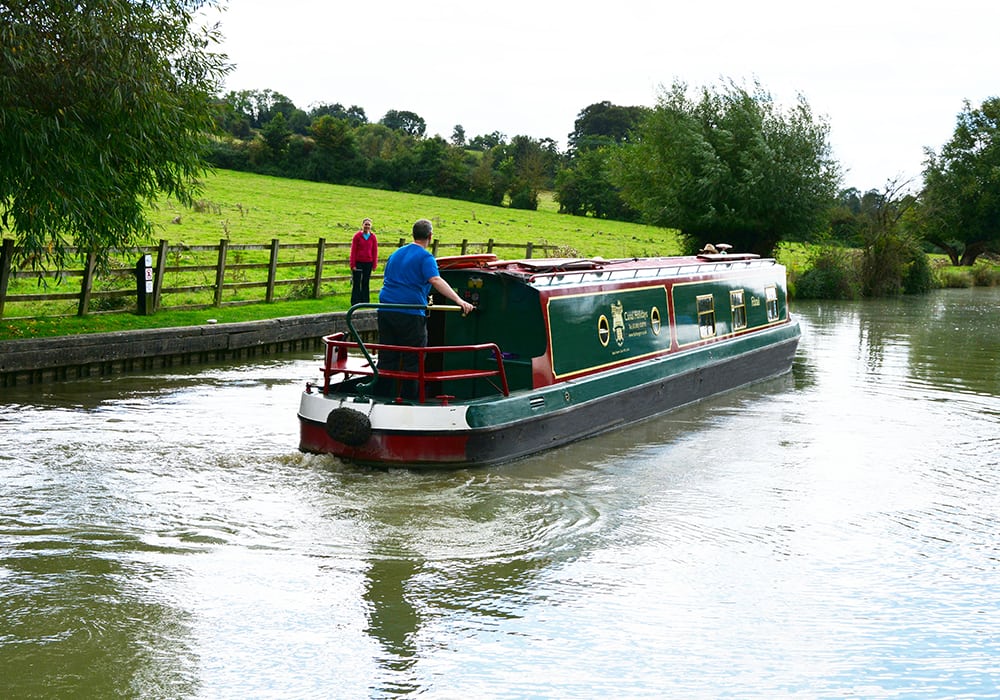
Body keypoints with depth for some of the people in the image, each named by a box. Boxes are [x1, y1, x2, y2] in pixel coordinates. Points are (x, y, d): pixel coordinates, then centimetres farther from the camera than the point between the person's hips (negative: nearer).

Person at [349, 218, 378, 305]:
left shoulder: (373, 237, 4)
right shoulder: (357, 236, -2)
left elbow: (375, 251, 8)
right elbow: (353, 251, -2)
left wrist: (374, 264, 3)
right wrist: (353, 265, -6)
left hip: (368, 263, 2)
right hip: (358, 263, -2)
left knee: (365, 283, 8)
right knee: (356, 283, 2)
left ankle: (365, 301, 16)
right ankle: (355, 303, 7)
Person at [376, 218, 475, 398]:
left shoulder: (396, 254, 19)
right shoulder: (425, 257, -6)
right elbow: (436, 281, -22)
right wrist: (459, 300, -31)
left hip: (385, 311, 7)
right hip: (410, 314, -7)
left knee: (387, 357, 11)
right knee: (413, 360, 2)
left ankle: (380, 394, 14)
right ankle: (409, 396, 3)